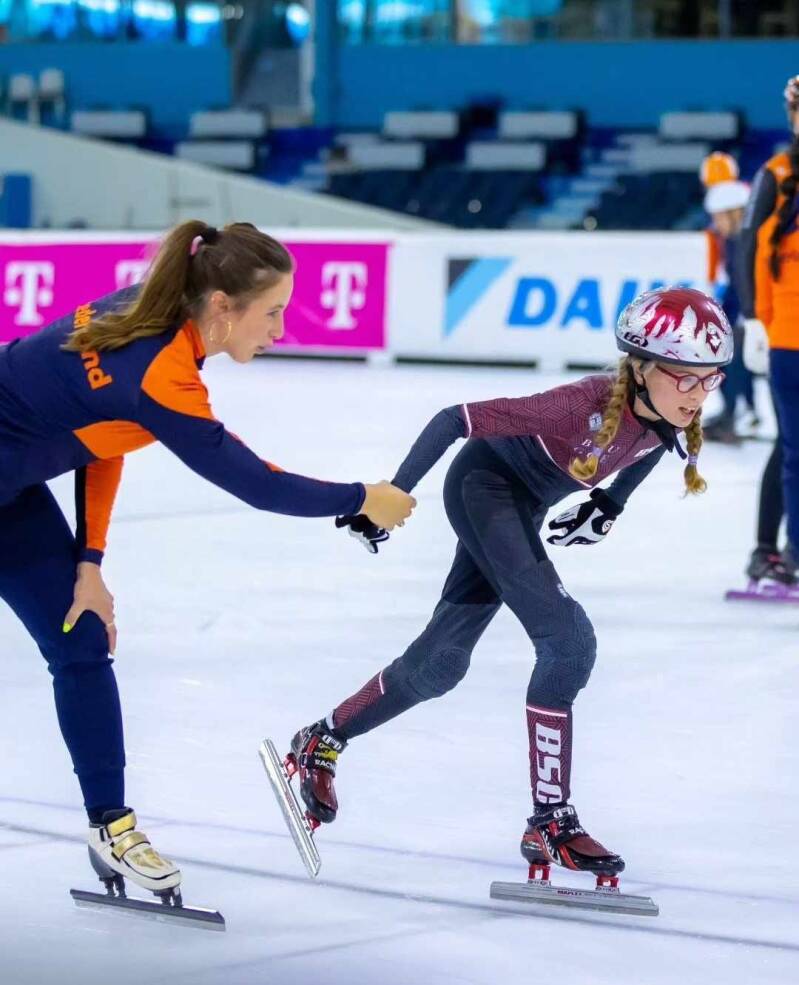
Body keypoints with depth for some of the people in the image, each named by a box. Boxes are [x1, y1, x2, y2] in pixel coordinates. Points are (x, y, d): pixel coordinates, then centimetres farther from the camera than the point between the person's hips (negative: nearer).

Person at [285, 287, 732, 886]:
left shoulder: (666, 422, -15)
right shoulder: (586, 406, -35)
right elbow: (455, 420, -29)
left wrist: (610, 505, 5)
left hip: (523, 511, 8)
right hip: (484, 485, -8)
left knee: (440, 663, 14)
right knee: (567, 639, -21)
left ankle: (323, 742, 34)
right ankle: (551, 821, -14)